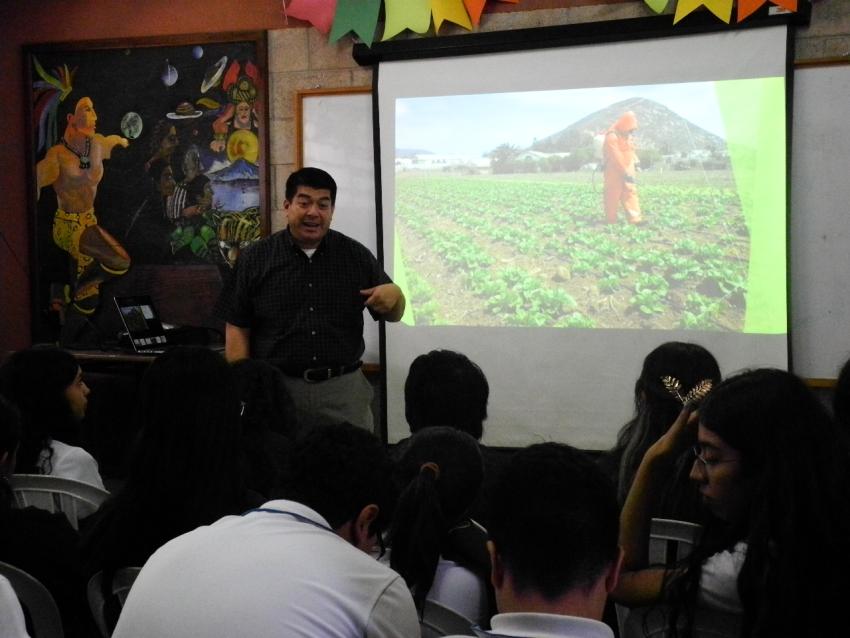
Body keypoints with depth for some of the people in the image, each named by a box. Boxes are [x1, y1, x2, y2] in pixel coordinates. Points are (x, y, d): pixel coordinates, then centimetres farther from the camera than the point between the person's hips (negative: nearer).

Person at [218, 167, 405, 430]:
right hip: (275, 389, -1)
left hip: (343, 389, 1)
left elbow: (393, 315, 12)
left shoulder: (356, 256, 5)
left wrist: (394, 294, -11)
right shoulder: (254, 259, 2)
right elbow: (237, 330, 3)